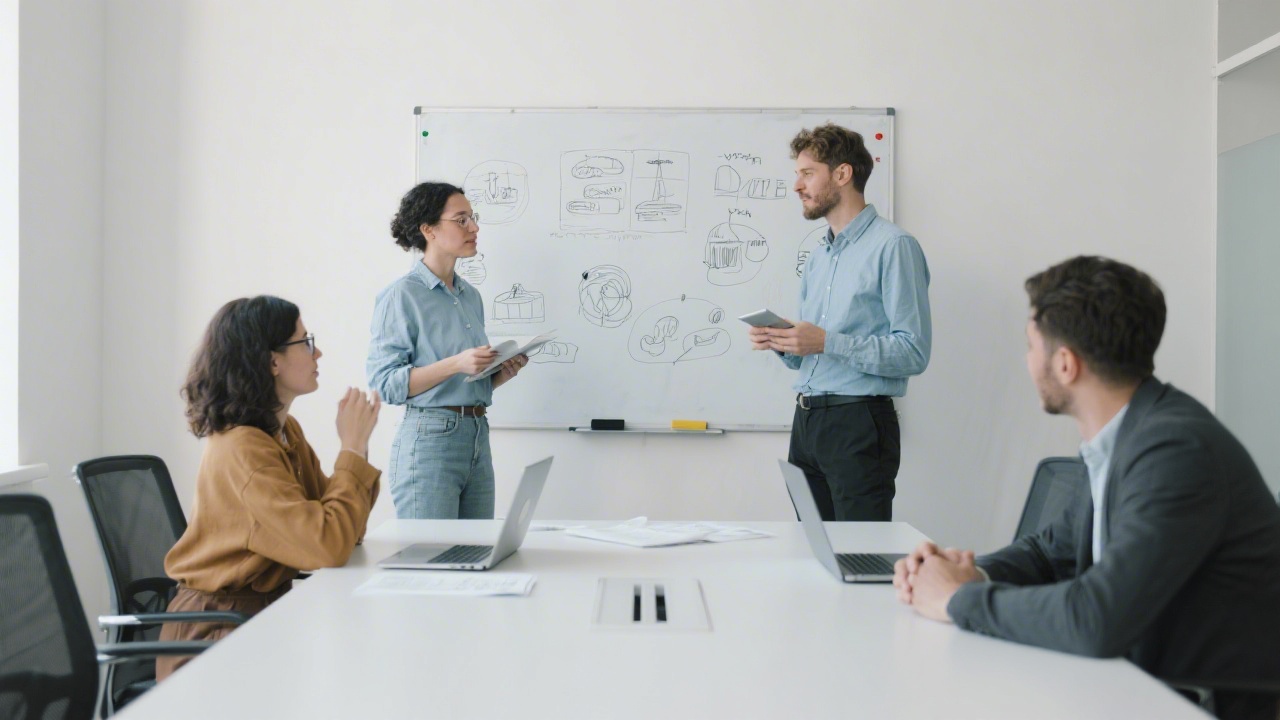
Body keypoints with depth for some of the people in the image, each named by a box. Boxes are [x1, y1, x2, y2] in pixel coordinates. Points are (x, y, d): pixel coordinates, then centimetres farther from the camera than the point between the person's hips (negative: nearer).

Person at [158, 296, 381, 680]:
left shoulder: (286, 431, 6)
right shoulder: (241, 448, -21)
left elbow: (345, 530, 4)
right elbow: (329, 546, -29)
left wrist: (356, 446, -7)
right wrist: (352, 448, -19)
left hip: (271, 605, 8)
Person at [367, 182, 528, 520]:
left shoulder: (471, 296, 16)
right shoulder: (401, 295, -6)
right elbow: (385, 382, -12)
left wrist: (502, 373, 3)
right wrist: (456, 364, -20)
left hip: (477, 435, 7)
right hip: (430, 439, -7)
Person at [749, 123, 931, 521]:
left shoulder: (893, 246, -8)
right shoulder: (817, 257, 18)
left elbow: (913, 352, -16)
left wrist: (827, 343, -21)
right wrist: (781, 343, 1)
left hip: (858, 424, -7)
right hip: (807, 423, 8)